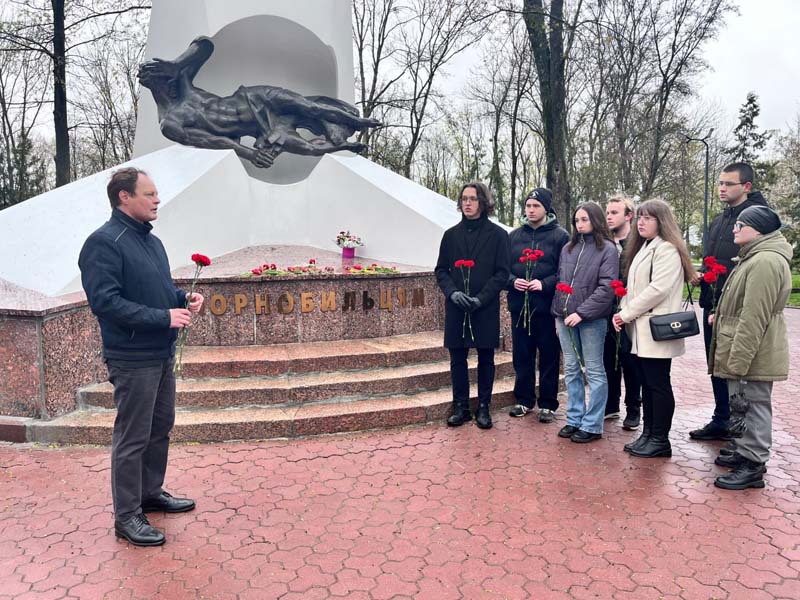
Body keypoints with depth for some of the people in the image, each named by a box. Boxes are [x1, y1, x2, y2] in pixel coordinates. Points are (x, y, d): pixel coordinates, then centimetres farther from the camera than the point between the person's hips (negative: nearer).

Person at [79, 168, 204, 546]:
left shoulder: (151, 241, 12)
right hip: (132, 359, -9)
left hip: (162, 354, 9)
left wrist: (184, 298, 2)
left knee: (160, 428, 19)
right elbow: (104, 301, -23)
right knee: (132, 437, 1)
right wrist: (164, 317, -23)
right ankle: (126, 516, 15)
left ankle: (151, 493, 36)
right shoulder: (104, 242, -15)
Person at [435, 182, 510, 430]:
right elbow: (441, 270, 8)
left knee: (485, 358, 7)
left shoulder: (497, 234, -1)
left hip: (486, 308, -2)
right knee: (457, 358, 7)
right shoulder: (452, 234, 8)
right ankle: (460, 407, 19)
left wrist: (481, 298, -15)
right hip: (456, 308, 3)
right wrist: (453, 292, -10)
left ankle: (483, 407, 19)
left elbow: (502, 272, -4)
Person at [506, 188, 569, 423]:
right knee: (522, 355, 11)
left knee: (549, 356, 5)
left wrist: (545, 284, -19)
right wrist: (512, 281, -8)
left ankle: (548, 404, 17)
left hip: (547, 307, -3)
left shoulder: (560, 236, -2)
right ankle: (524, 399, 25)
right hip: (519, 306, 4)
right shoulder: (514, 236, 10)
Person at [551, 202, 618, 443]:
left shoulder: (607, 249, -4)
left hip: (591, 319, -6)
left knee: (594, 371, 2)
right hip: (565, 317, 6)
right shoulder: (568, 248, 13)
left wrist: (581, 312, -17)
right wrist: (557, 313, 10)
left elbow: (607, 288, -12)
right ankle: (574, 420, 20)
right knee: (571, 369, 10)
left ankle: (592, 425, 9)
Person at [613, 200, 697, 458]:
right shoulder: (642, 248, 18)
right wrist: (624, 312, 0)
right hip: (641, 329, 9)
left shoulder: (667, 250, -11)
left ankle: (660, 440, 7)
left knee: (658, 384, -2)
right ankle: (648, 434, 21)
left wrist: (627, 313, -13)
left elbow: (658, 289, -20)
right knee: (647, 383, 13)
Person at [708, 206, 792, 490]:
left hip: (753, 356, -11)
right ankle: (745, 453, 33)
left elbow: (754, 319, -25)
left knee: (753, 407, 0)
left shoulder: (765, 262, -21)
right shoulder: (756, 257, 15)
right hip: (745, 353, 11)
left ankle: (753, 466, 11)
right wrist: (722, 316, 18)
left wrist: (738, 360, -24)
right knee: (743, 406, 20)